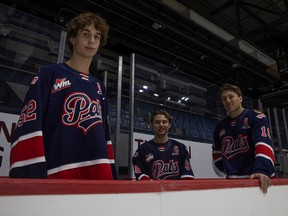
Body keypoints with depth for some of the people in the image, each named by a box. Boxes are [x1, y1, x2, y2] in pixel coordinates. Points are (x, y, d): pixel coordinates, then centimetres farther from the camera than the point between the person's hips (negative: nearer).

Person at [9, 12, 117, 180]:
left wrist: (112, 176, 11)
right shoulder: (50, 74, 2)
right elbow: (28, 126, -8)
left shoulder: (99, 87, 17)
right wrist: (31, 177, -16)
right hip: (58, 175, -4)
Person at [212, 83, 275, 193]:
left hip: (257, 179, -4)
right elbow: (216, 151, 23)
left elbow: (263, 144, -18)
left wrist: (262, 170, -31)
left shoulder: (256, 117, -4)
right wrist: (226, 169, 10)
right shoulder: (220, 126, 11)